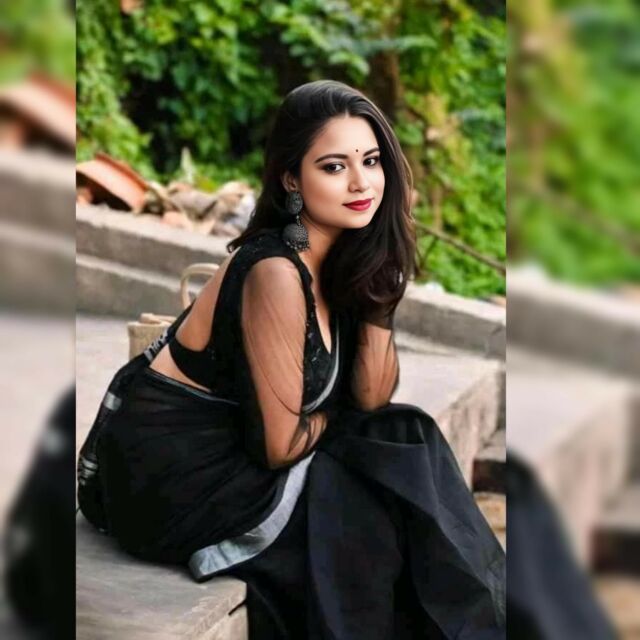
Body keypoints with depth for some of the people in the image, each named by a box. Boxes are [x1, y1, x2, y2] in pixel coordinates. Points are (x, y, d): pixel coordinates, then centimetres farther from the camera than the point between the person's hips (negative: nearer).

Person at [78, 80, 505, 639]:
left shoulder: (345, 253, 0)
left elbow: (371, 400, 0)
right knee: (383, 495, -11)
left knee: (403, 438, -2)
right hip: (170, 473, -8)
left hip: (229, 445, 8)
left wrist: (376, 297, -12)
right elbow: (281, 444, -20)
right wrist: (333, 417, -1)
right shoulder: (277, 273, -25)